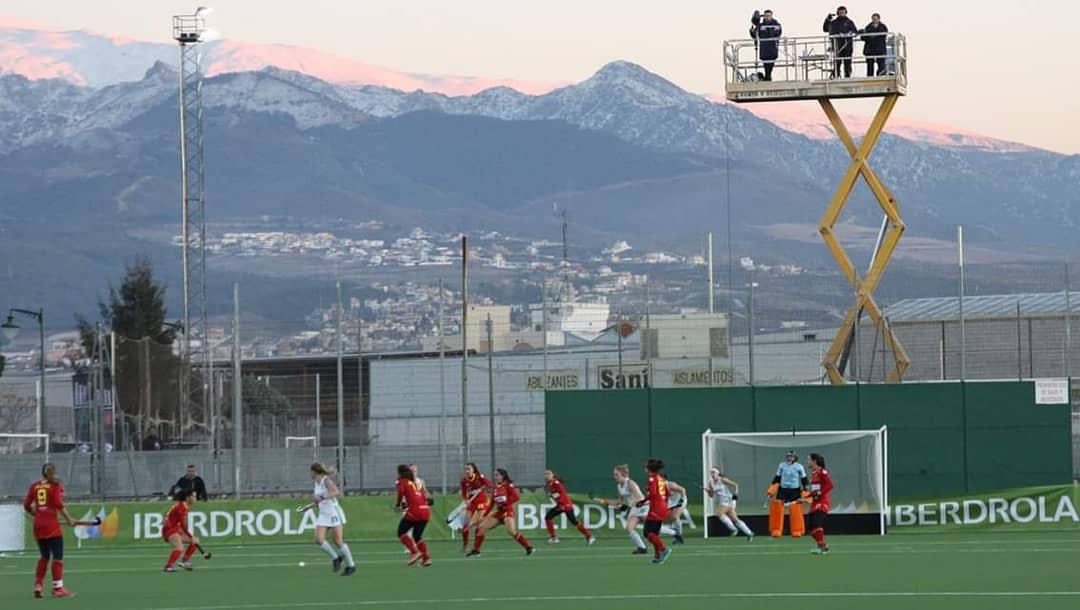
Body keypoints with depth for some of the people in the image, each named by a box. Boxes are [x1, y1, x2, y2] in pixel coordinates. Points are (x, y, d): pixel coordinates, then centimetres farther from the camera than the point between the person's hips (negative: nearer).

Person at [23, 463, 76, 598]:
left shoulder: (34, 486, 7)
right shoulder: (56, 485, -4)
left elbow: (27, 506, 6)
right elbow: (59, 504, -14)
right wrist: (69, 519, -6)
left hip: (38, 526, 5)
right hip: (52, 525, -5)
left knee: (44, 556, 17)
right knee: (57, 557, 0)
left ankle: (38, 585, 10)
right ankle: (57, 588, -3)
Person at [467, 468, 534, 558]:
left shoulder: (508, 485, -5)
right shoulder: (496, 489, 14)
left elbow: (516, 496, -18)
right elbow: (491, 504, 18)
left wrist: (506, 503, -19)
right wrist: (484, 516, 14)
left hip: (508, 511, -8)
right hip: (498, 513, 8)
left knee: (511, 531, -29)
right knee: (481, 528, 3)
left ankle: (529, 548, -21)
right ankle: (476, 551, 12)